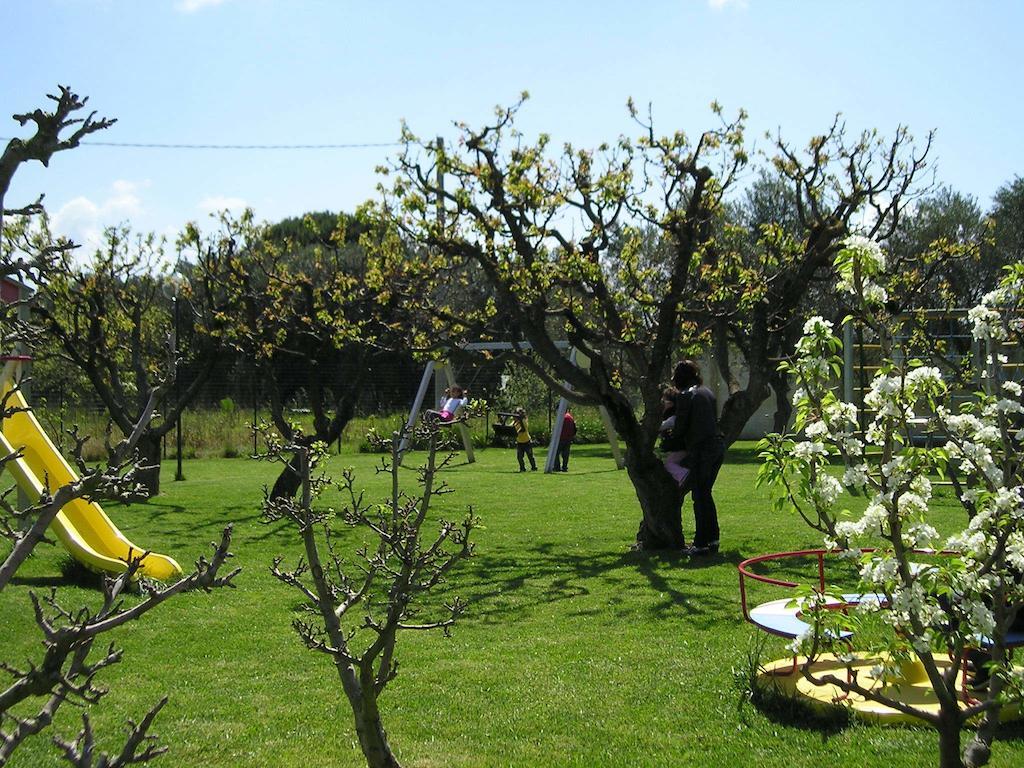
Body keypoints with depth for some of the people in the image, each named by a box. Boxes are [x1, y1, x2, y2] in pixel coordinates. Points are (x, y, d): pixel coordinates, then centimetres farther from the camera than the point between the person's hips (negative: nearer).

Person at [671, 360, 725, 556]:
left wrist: (671, 439, 16)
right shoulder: (708, 392, 14)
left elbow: (680, 427, -6)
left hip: (702, 448, -8)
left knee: (700, 497, -1)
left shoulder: (685, 396, -9)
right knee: (706, 494, 17)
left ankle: (701, 544, 3)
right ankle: (712, 540, 22)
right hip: (717, 445, 8)